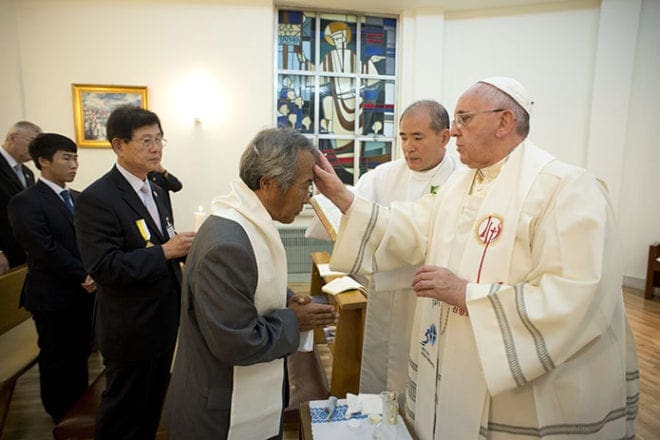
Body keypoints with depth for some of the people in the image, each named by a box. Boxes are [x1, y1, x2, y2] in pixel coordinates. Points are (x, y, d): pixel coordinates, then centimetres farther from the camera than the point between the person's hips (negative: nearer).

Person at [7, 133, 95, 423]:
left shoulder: (78, 199, 9)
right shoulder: (25, 202, -12)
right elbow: (46, 249, -20)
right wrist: (84, 276, -15)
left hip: (86, 292, 6)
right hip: (53, 298, -6)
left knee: (81, 355, 17)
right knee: (57, 361, 10)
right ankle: (62, 420, 29)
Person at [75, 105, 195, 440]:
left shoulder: (156, 192, 7)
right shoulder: (97, 198, -20)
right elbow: (103, 267, -25)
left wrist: (182, 246, -5)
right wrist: (166, 251, -29)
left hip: (164, 320, 8)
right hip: (131, 328, -7)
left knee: (152, 401, 24)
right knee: (124, 410, 14)